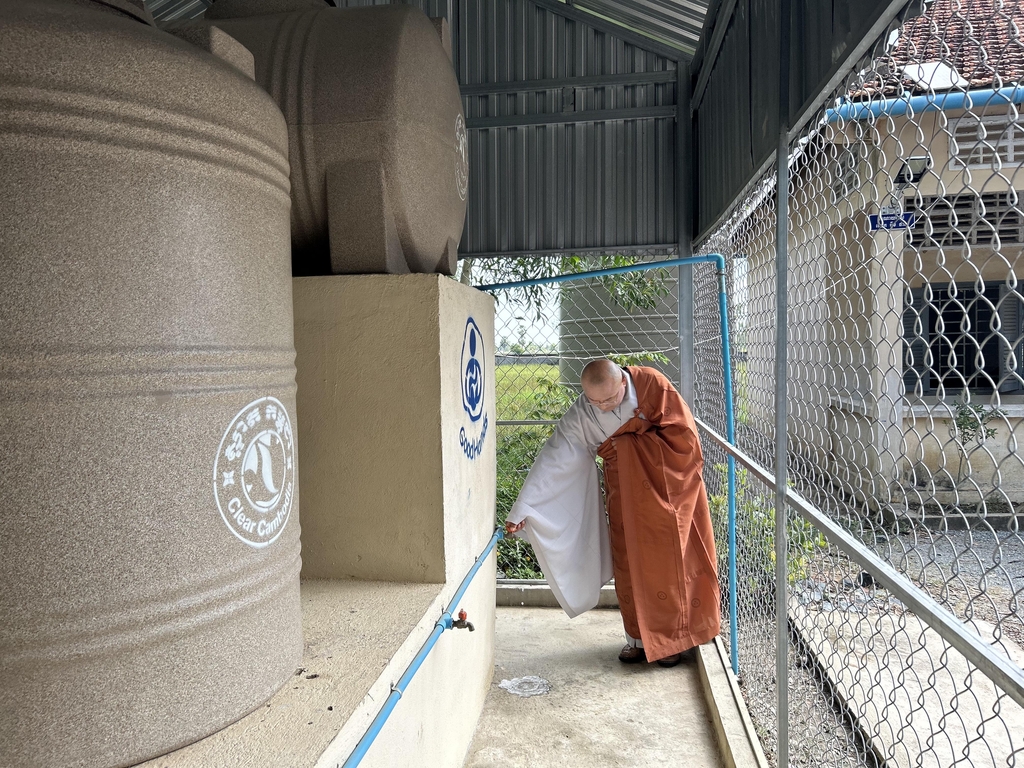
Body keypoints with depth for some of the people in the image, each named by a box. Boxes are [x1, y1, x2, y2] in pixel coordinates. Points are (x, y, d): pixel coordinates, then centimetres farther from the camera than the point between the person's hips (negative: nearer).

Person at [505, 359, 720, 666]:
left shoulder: (650, 383, -20)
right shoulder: (579, 417, -15)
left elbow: (681, 431, -17)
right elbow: (551, 461, -17)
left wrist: (634, 435, -18)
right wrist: (521, 511, -21)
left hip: (671, 482, -1)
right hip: (627, 490, 2)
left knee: (672, 560, 3)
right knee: (631, 563, 3)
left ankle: (672, 639, 19)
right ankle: (639, 637, 20)